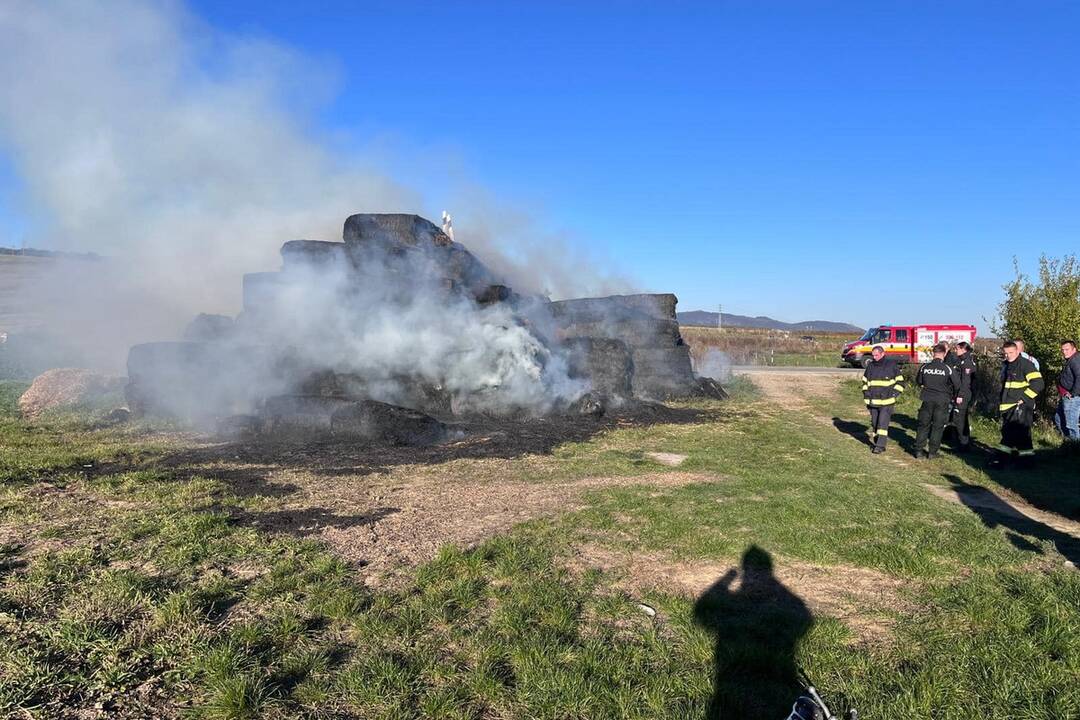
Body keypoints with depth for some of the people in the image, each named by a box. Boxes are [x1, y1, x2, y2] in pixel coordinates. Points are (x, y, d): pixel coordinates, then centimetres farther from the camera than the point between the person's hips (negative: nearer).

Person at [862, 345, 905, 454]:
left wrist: (894, 393, -6)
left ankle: (880, 445, -10)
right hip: (873, 401, 5)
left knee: (883, 423, -11)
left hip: (887, 401, -5)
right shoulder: (870, 366, 8)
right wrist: (866, 393, 10)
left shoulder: (892, 365, -3)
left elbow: (900, 381, 3)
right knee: (874, 423, 10)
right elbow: (865, 381, 21)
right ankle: (877, 443, 22)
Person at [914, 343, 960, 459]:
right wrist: (953, 396, 14)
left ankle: (919, 450, 10)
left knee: (923, 425, 11)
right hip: (942, 401, -2)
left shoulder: (925, 367, -4)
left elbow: (918, 381, 11)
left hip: (927, 400, 2)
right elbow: (957, 385, -5)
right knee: (938, 426, 7)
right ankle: (933, 452, 9)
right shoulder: (948, 369, -11)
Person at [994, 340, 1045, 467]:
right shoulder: (1008, 365, 15)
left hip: (1021, 407, -9)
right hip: (1008, 407, 9)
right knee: (1007, 433, 14)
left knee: (1021, 434, -7)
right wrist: (1002, 402, 21)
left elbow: (1038, 383, -20)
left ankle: (1027, 460, 2)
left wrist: (1024, 398, -18)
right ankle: (1003, 458, 22)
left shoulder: (1025, 364, -12)